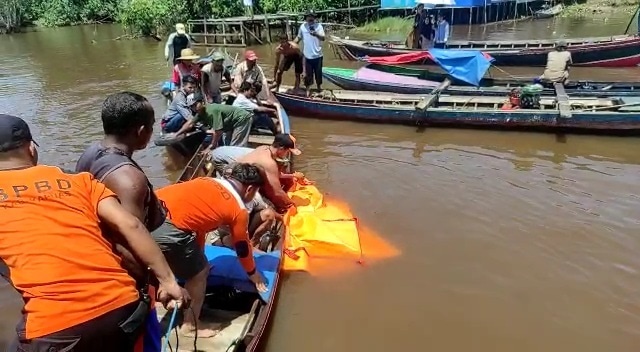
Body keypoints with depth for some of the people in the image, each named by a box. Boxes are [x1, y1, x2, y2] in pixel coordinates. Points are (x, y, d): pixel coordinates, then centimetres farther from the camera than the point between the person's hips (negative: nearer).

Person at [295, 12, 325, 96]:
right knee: (308, 72, 5)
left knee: (318, 71, 14)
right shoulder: (302, 26, 0)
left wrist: (316, 34, -33)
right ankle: (308, 88, 16)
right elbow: (299, 37, 12)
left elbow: (323, 38, -15)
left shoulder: (318, 26, -5)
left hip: (317, 54, 0)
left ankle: (319, 85, 33)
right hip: (307, 54, 0)